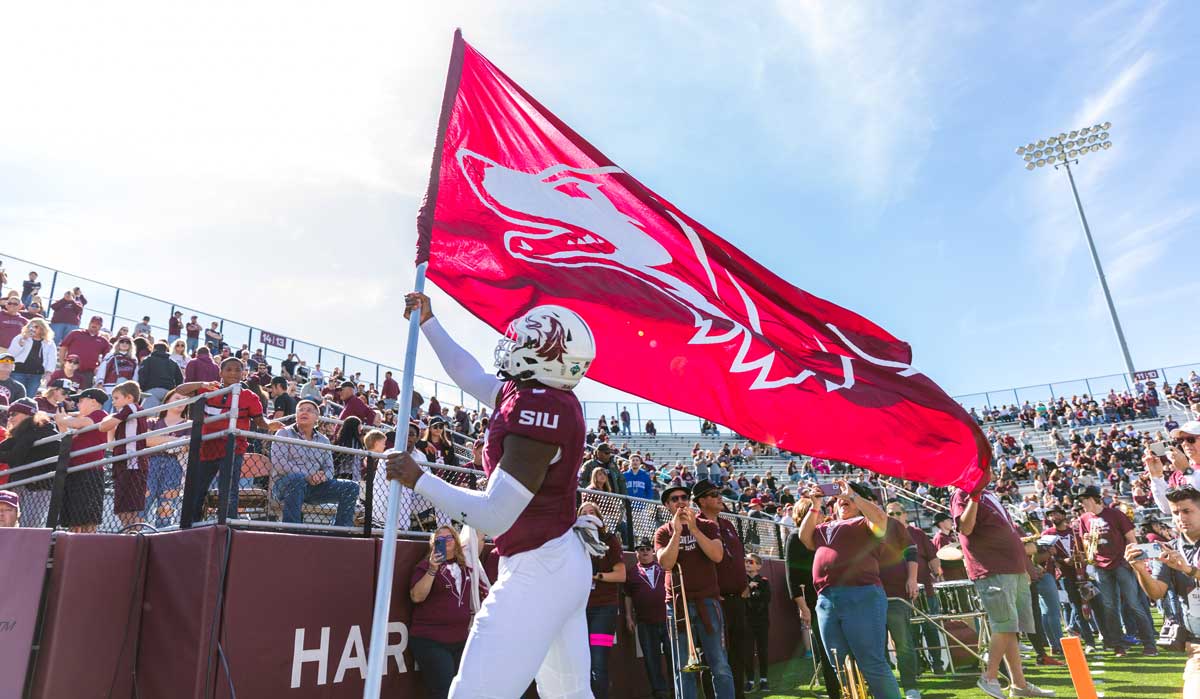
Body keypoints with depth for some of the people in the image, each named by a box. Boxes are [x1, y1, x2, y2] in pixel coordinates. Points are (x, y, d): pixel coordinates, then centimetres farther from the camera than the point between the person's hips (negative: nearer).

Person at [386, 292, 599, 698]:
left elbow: (494, 517, -23)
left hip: (537, 572, -10)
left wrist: (418, 480, -13)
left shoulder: (538, 410, -24)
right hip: (564, 564, 10)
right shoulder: (539, 394, 3)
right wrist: (428, 323, 28)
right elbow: (472, 377, 22)